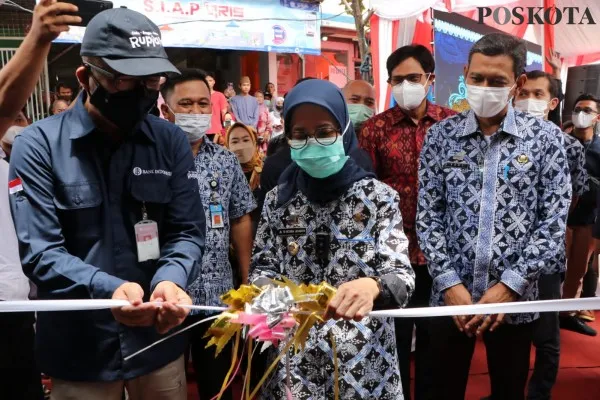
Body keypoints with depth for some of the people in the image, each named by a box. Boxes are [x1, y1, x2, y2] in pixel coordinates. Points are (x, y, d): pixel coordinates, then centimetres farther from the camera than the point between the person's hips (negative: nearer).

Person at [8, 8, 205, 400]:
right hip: (79, 347, -2)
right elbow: (39, 252, -15)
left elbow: (187, 231, -3)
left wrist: (171, 279, -24)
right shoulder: (38, 145, -10)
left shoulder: (171, 140, -2)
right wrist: (106, 289, -32)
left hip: (160, 338, 3)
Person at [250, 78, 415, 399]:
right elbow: (263, 267, 6)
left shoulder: (378, 196, -8)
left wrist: (372, 286, -38)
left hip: (364, 363, -1)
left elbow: (402, 276, -16)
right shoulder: (278, 200, -1)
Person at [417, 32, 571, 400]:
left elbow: (553, 223, -5)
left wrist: (508, 286, -13)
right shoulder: (441, 136, -1)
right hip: (450, 295, 0)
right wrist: (451, 284, -10)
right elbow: (427, 217, -2)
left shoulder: (545, 137, -2)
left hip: (515, 299, 0)